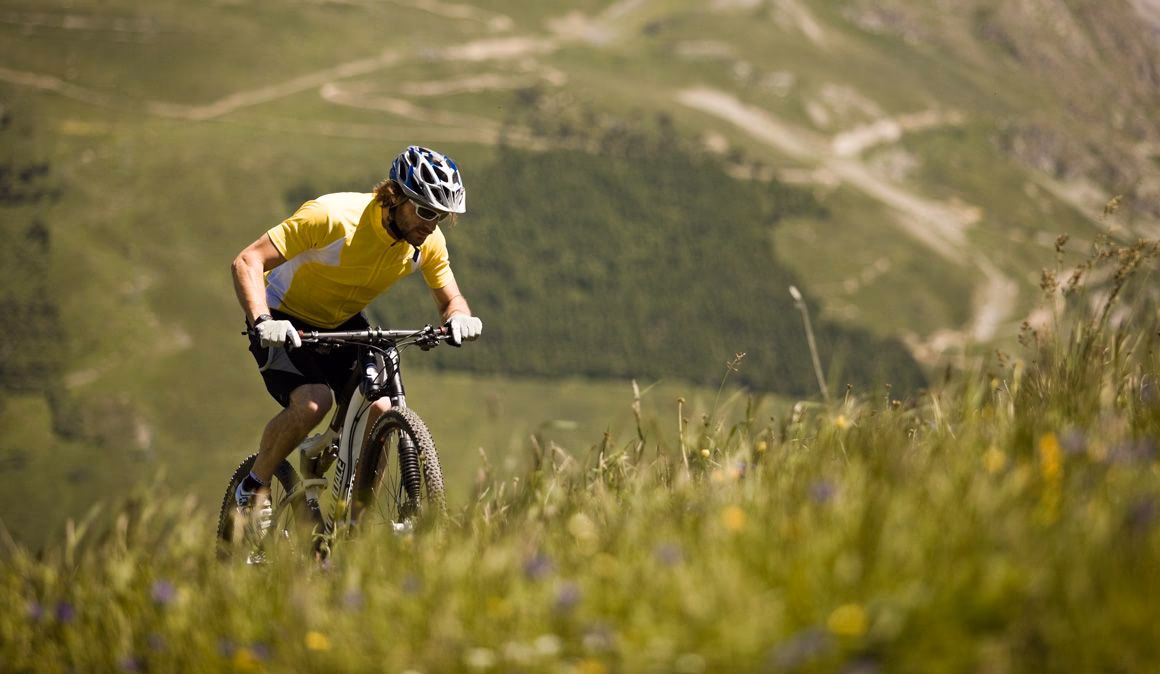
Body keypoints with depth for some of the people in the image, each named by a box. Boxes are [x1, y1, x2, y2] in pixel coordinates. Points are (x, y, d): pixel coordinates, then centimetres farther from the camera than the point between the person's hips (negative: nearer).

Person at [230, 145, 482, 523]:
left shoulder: (428, 242, -15)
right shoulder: (335, 216, -32)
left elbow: (450, 299, -2)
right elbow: (248, 261, -30)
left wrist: (459, 318, -28)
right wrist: (262, 321, -46)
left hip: (342, 323, 5)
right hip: (286, 319, -5)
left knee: (379, 410, -16)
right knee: (313, 402, -29)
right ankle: (253, 489, -7)